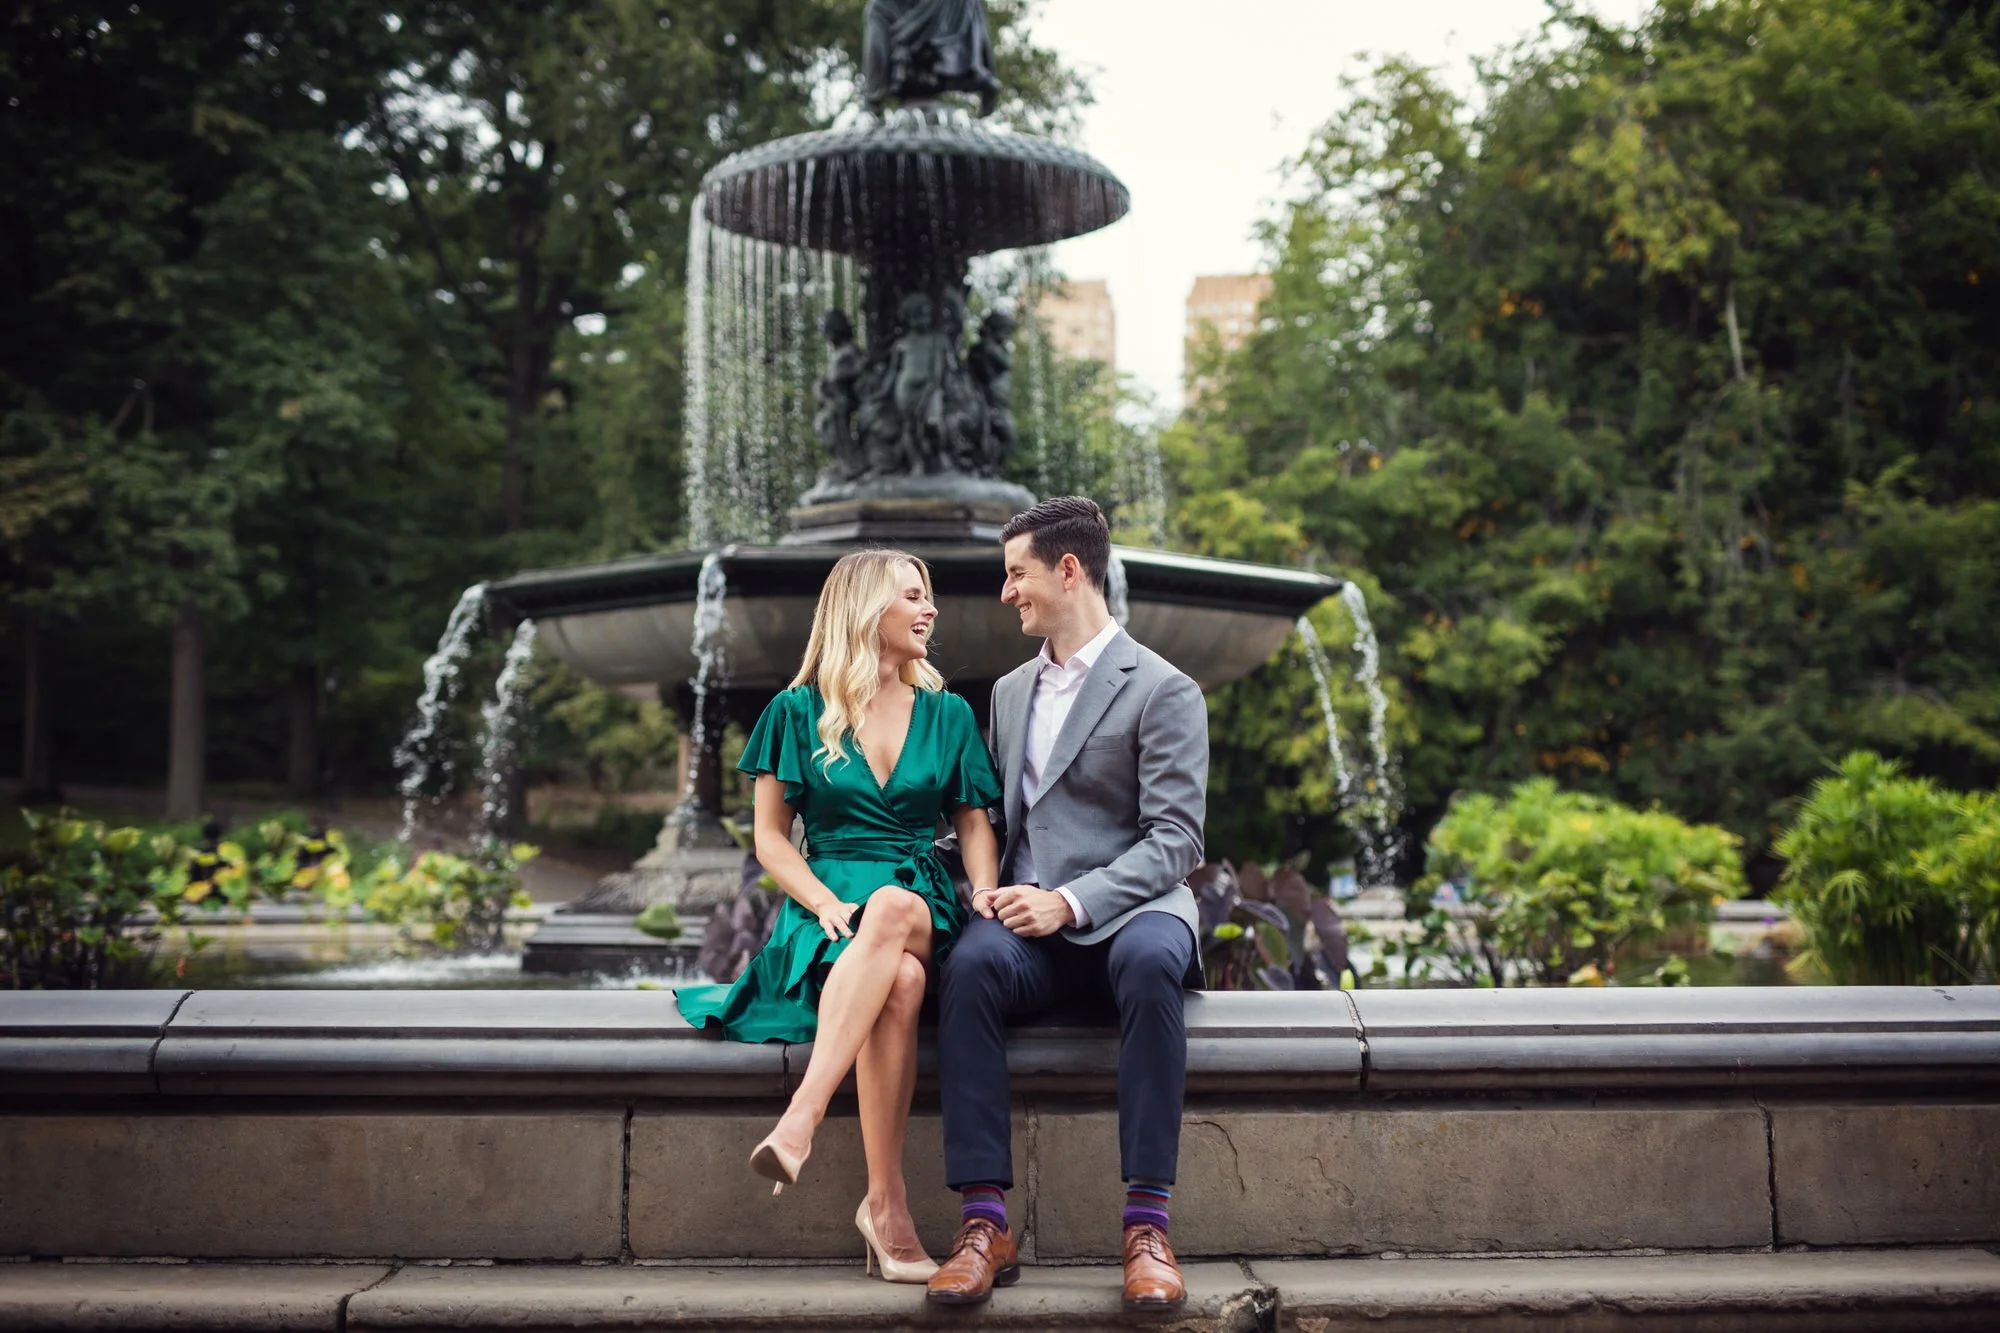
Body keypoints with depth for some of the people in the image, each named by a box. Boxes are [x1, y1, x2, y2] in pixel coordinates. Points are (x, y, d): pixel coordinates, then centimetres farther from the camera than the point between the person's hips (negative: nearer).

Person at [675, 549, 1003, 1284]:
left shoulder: (947, 715, 16)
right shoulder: (797, 712, 8)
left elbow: (973, 823, 15)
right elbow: (770, 836, 6)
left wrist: (987, 899, -7)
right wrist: (829, 906, -13)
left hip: (924, 908, 2)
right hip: (829, 904, -1)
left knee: (893, 910, -39)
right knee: (899, 982, -38)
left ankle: (801, 1117, -46)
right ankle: (888, 1204, -37)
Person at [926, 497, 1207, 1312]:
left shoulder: (1162, 691, 0)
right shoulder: (1010, 691, 21)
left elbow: (1174, 841, -8)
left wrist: (1072, 902, -21)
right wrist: (988, 888, 1)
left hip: (1126, 912, -4)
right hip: (1029, 921, 4)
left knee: (1152, 962, -40)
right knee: (971, 964, -32)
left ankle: (1147, 1226, -36)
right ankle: (985, 1224, -33)